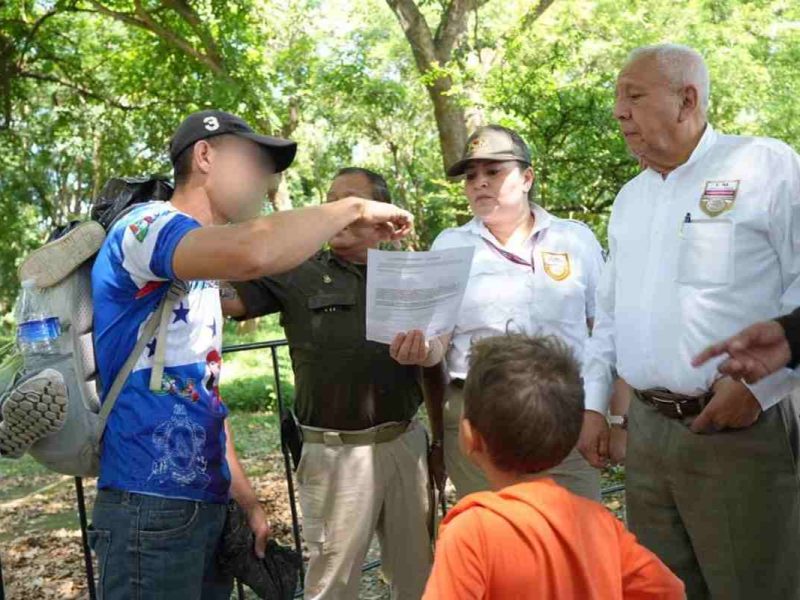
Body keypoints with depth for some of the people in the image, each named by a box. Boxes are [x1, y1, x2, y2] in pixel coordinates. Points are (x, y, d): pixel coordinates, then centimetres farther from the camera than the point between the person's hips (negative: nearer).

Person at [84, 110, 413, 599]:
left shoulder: (200, 269, 17)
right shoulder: (147, 225, -12)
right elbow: (251, 253, -34)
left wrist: (248, 501, 18)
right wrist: (354, 208, -19)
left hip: (208, 502, 9)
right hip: (151, 508, -9)